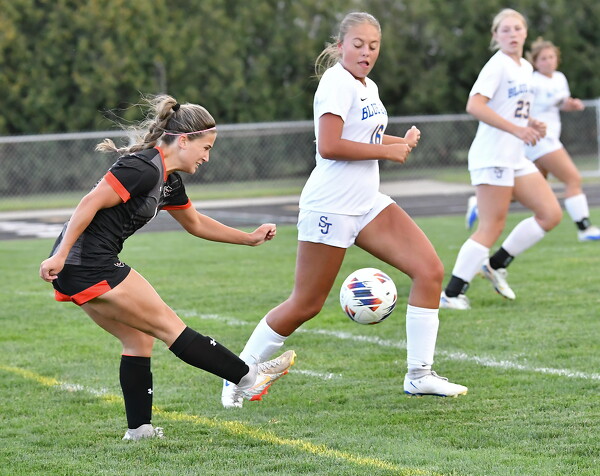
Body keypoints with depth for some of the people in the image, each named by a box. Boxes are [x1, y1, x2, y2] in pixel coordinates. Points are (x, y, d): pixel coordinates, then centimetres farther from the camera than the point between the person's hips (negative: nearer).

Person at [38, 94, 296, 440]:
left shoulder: (169, 181, 15)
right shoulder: (143, 168, -16)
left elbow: (195, 223, 30)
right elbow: (90, 204, -21)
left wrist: (249, 238, 26)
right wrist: (59, 256, -24)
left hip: (79, 270, 10)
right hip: (91, 268, -10)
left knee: (139, 340, 13)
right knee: (169, 326, -2)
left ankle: (139, 428, 15)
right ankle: (249, 378, 4)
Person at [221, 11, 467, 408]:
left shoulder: (369, 88, 14)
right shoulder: (338, 82, -13)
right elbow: (329, 146, -23)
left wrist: (400, 141, 10)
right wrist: (387, 151, -15)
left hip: (367, 204, 9)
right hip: (331, 207, -9)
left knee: (430, 270, -5)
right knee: (307, 305, -2)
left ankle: (419, 375, 0)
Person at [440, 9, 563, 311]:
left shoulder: (525, 68, 15)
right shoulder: (498, 65, -12)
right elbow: (475, 105, -24)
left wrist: (531, 124, 8)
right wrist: (516, 129, -26)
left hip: (515, 158, 9)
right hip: (492, 157, -9)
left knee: (551, 214, 4)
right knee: (492, 227, -11)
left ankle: (496, 264, 13)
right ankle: (451, 294, -9)